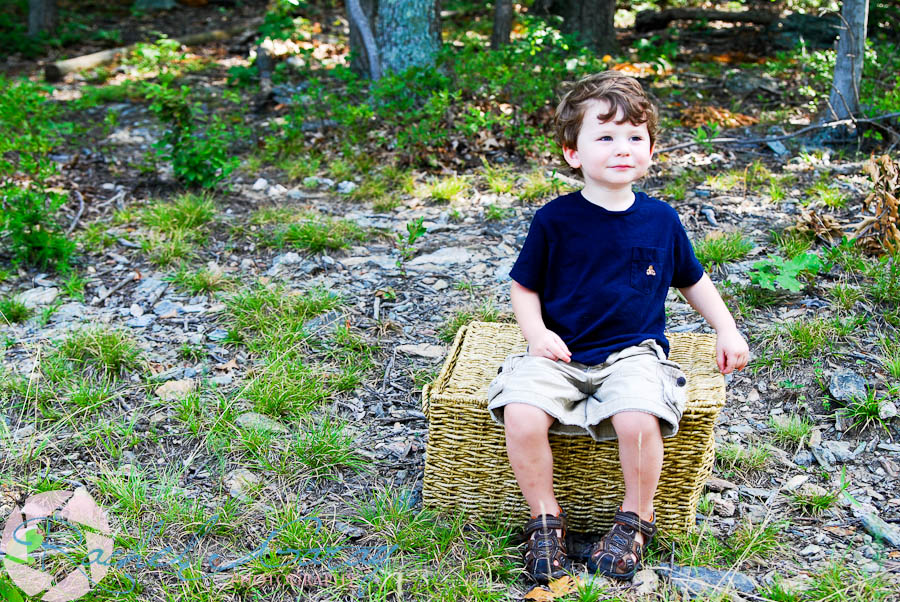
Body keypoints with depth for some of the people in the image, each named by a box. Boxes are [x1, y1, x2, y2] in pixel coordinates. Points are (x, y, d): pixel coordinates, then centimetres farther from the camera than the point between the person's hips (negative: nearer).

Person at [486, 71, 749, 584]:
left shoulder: (661, 220, 5)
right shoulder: (555, 220, -1)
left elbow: (692, 280, 20)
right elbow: (524, 287, 7)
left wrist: (727, 330, 11)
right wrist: (537, 333, -10)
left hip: (633, 352, 0)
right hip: (562, 354, 0)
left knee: (638, 421, -30)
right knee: (521, 415, -27)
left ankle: (636, 520, 0)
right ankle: (545, 517, -2)